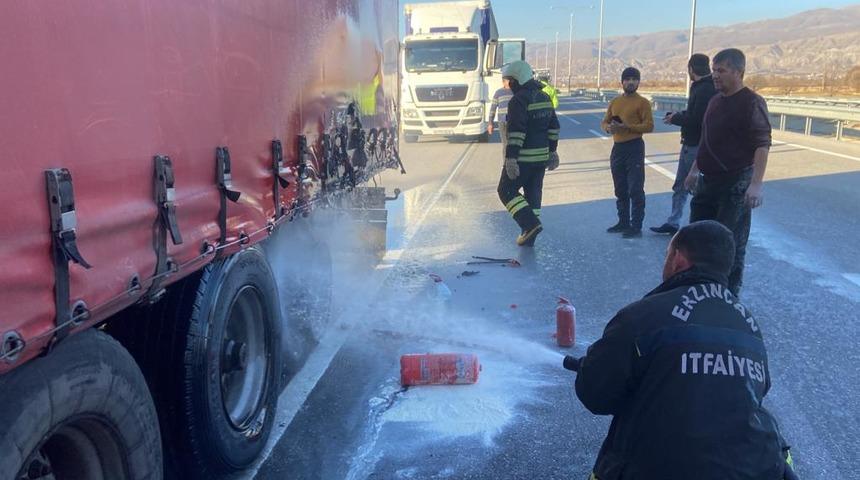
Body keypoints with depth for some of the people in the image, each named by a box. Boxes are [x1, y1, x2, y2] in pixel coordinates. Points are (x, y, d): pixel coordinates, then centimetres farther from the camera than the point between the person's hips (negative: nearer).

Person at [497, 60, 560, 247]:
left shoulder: (518, 100, -16)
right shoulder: (544, 98, 12)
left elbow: (516, 132, -22)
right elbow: (553, 127, 17)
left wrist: (510, 159, -22)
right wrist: (552, 151, 22)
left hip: (523, 158, -8)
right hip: (542, 156, 8)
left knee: (507, 191, 3)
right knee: (533, 193, 13)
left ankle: (530, 224, -10)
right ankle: (528, 236, 17)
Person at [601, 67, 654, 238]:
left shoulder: (642, 102, -6)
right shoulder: (615, 102, 12)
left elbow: (649, 126, -12)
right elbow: (604, 122, 16)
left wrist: (626, 126, -21)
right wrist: (608, 127, -8)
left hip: (634, 148, -6)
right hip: (617, 148, 6)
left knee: (635, 189, -8)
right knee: (620, 189, 13)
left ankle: (636, 226, -4)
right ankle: (623, 222, 23)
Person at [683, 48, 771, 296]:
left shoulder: (752, 103, -14)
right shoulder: (715, 101, 12)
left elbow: (762, 145, -20)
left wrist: (756, 184, -28)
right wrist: (695, 169, 22)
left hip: (735, 185, -8)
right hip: (708, 181, 8)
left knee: (730, 243, -2)